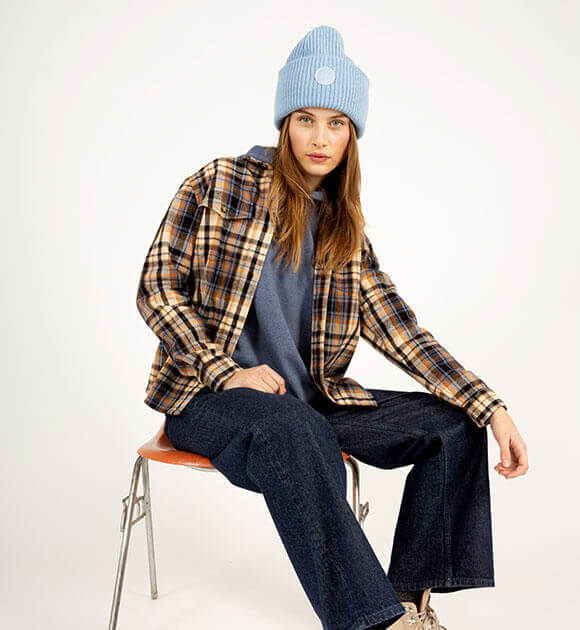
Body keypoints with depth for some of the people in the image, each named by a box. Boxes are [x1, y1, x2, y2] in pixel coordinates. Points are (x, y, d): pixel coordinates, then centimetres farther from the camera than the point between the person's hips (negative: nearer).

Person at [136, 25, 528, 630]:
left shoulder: (345, 228, 11)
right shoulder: (222, 183, 0)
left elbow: (396, 329, 2)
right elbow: (157, 288, -4)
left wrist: (490, 405, -9)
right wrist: (227, 372, -17)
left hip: (310, 399, 5)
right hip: (205, 393, -4)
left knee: (454, 424, -9)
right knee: (296, 432, -38)